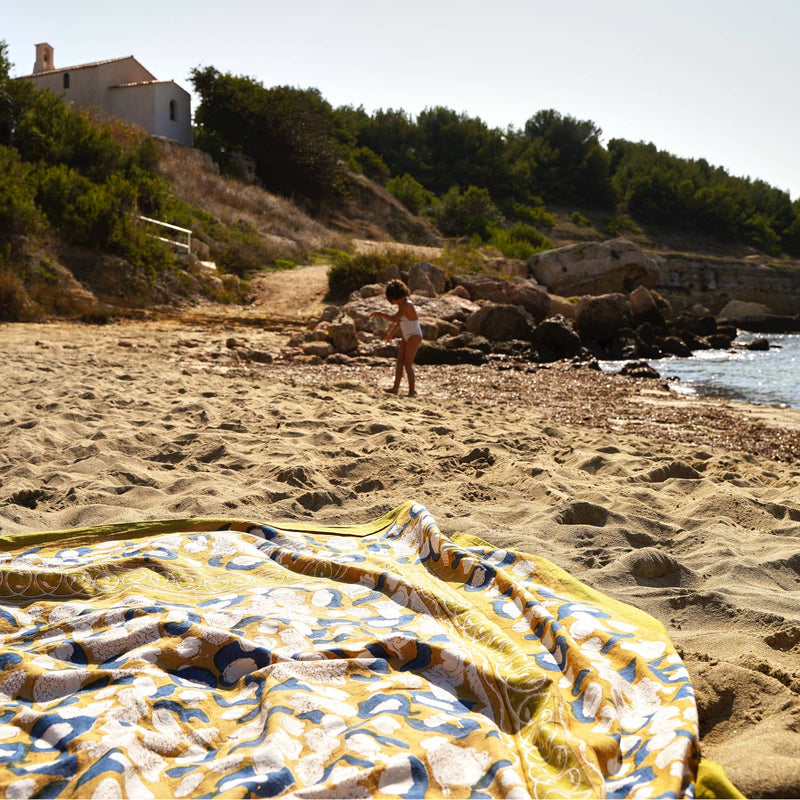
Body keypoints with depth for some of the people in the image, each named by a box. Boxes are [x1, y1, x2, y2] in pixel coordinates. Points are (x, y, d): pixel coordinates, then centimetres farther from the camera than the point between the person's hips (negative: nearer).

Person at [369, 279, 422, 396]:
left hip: (414, 336, -9)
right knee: (399, 361, 5)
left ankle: (412, 390, -8)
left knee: (408, 363, -12)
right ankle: (396, 388, 6)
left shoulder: (407, 305, -20)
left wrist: (380, 314, -20)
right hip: (406, 337, 9)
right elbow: (399, 321, 21)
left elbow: (394, 319, -28)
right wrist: (391, 334, 28)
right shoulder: (402, 304, 9)